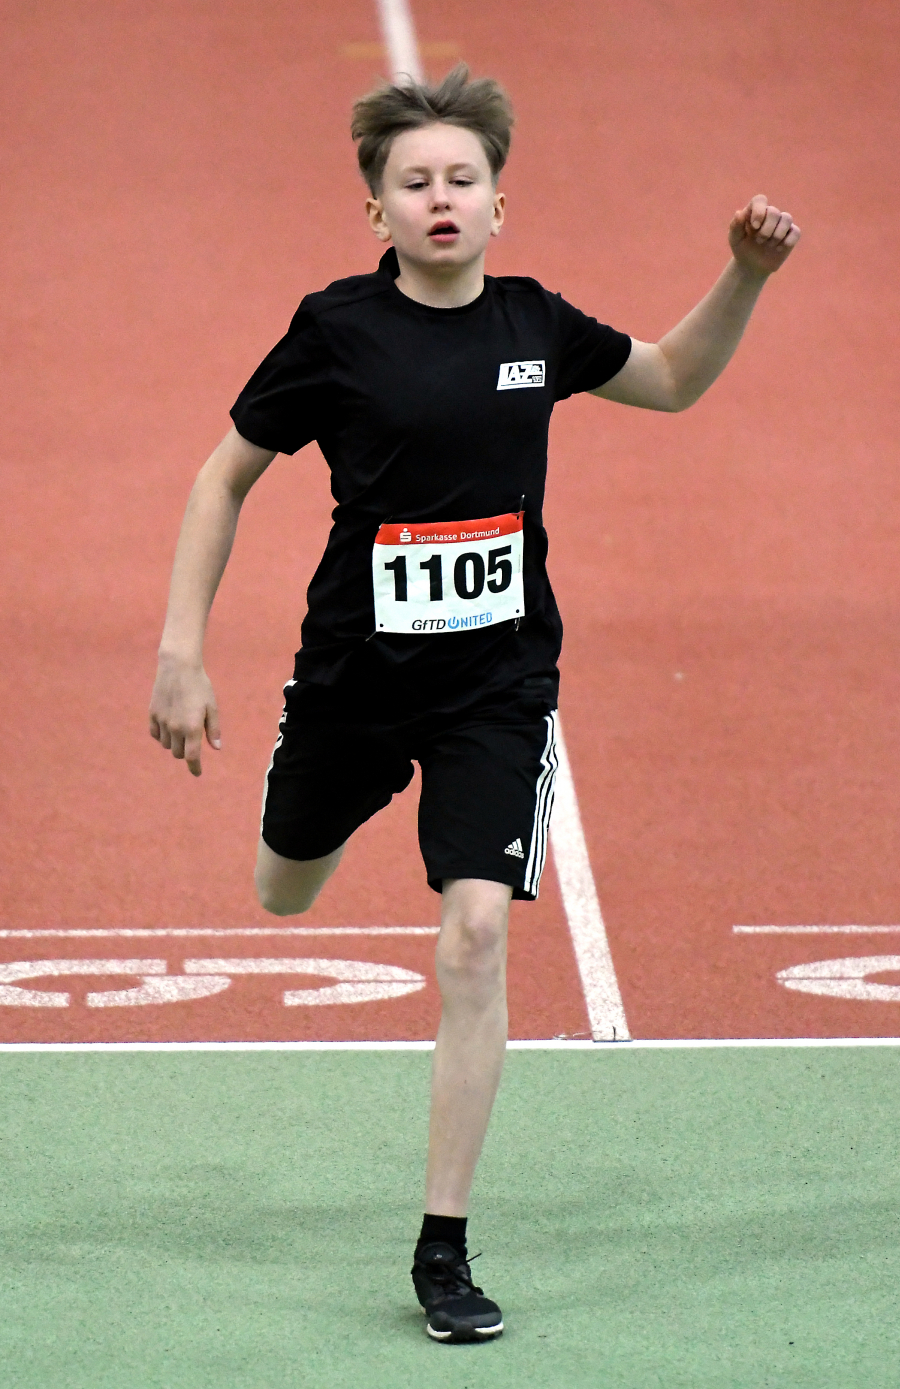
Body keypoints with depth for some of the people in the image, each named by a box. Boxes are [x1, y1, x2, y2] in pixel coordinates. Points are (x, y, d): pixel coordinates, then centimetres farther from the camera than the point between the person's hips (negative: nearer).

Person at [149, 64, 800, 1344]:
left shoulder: (533, 324, -2)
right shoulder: (338, 328, -11)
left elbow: (673, 379, 18)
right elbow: (227, 478, 0)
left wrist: (746, 276, 2)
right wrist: (182, 652, -6)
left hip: (499, 675, 0)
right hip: (355, 666, 0)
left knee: (475, 937, -14)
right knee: (287, 895, 21)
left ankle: (444, 1251, -7)